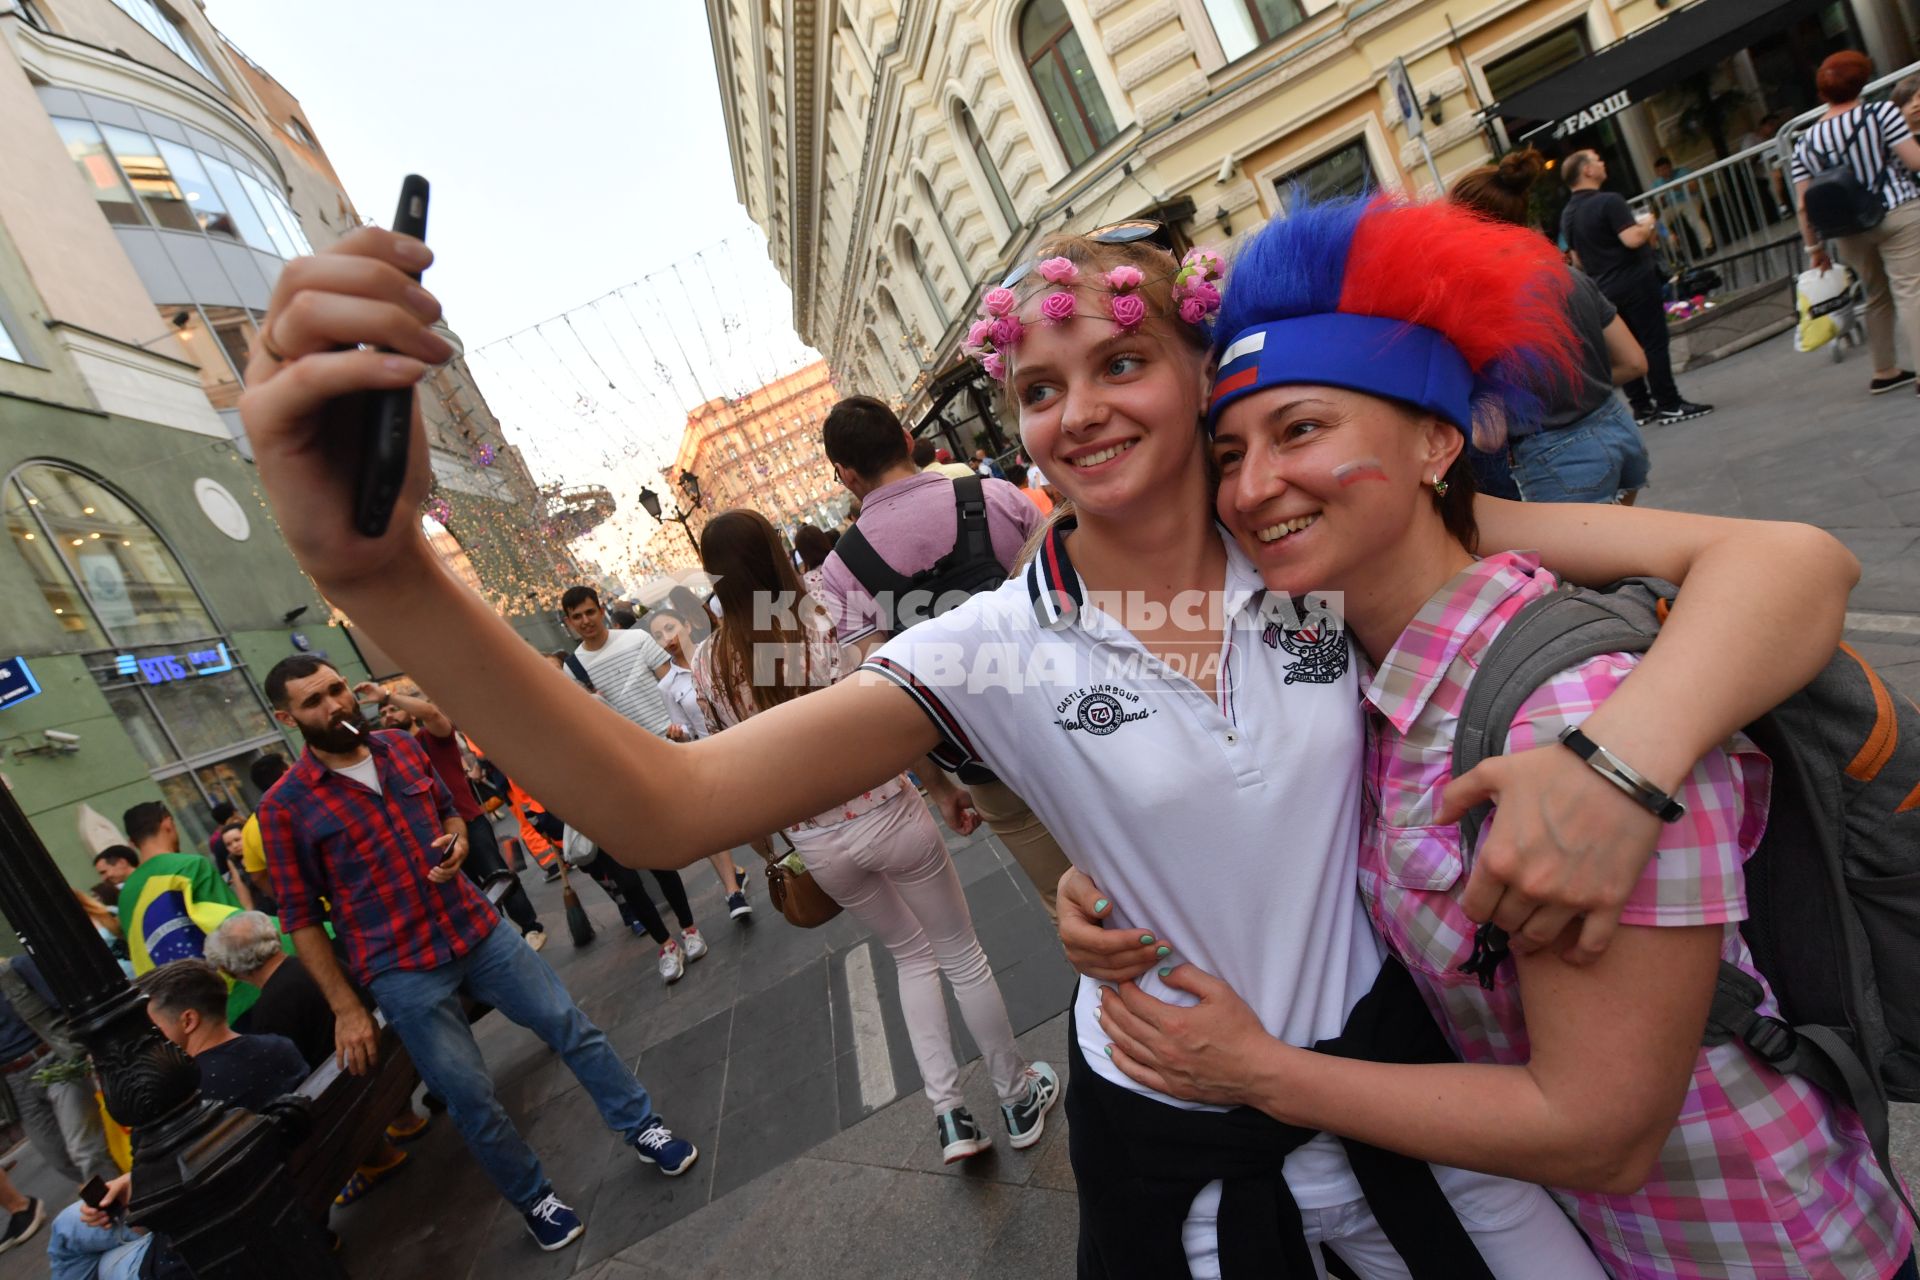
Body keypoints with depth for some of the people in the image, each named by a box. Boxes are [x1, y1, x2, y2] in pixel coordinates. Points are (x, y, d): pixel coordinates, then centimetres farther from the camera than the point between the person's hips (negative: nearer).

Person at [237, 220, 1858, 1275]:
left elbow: (1792, 560, -15)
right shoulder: (999, 650, -17)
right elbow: (666, 804, -27)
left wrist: (1628, 750, -36)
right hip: (1170, 1138, 0)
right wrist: (378, 567, -39)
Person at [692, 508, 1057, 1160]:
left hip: (816, 843, 4)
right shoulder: (831, 625, -18)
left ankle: (948, 1112, 26)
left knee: (911, 956, 27)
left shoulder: (708, 665, -7)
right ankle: (1017, 1096, 35)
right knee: (962, 954, 18)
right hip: (888, 814, -3)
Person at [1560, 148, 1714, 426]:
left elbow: (1577, 260, 14)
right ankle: (1669, 405, 1)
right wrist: (1646, 224, -4)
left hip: (1604, 289, 7)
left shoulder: (1567, 215, 9)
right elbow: (1633, 239, -22)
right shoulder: (1608, 202, -15)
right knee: (1654, 344, -2)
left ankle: (1641, 407, 15)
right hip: (1635, 282, -7)